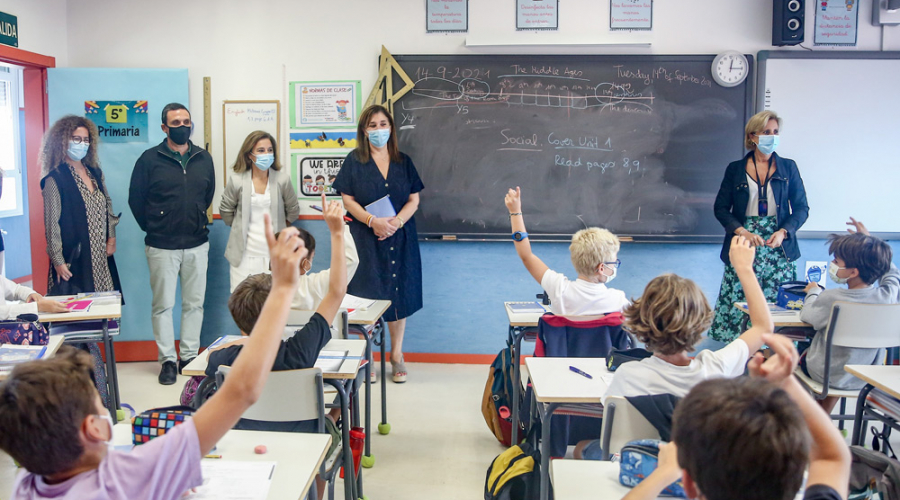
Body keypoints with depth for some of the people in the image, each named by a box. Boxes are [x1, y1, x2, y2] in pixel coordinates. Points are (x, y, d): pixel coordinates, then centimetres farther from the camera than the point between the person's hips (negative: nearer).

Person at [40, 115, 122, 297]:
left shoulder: (95, 173, 11)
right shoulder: (55, 179, -9)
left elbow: (108, 206, 19)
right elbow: (52, 223, -10)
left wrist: (111, 238, 9)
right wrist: (58, 261, -12)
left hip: (101, 257, 6)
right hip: (74, 259, -6)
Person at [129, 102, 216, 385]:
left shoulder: (203, 158, 6)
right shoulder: (150, 159, -4)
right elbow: (136, 200, 3)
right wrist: (152, 228, 9)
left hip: (197, 245, 3)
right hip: (162, 247, -3)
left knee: (194, 303, 8)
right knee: (163, 305, 3)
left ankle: (190, 357, 18)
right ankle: (168, 360, 12)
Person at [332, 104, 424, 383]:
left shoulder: (403, 162, 11)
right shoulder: (354, 161, 4)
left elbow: (414, 200, 6)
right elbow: (348, 200, -2)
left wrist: (396, 222, -12)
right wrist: (373, 221, -17)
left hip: (400, 239, 2)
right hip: (366, 238, -2)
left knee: (399, 294, 3)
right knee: (367, 297, -3)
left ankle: (397, 355, 13)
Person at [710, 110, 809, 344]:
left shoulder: (788, 167, 9)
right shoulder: (735, 169, 7)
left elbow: (801, 208, 7)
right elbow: (721, 208, 5)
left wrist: (783, 232, -11)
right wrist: (742, 232, -12)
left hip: (778, 248, 1)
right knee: (739, 302, -5)